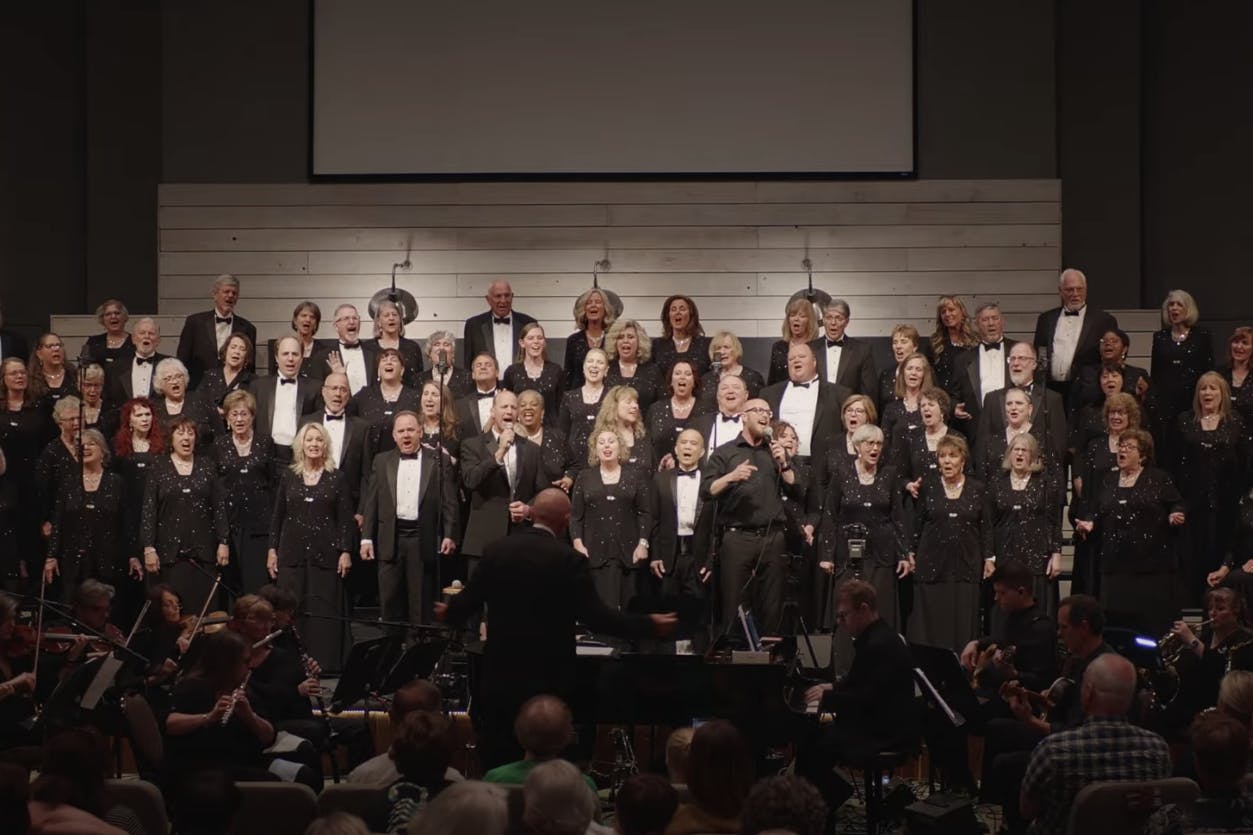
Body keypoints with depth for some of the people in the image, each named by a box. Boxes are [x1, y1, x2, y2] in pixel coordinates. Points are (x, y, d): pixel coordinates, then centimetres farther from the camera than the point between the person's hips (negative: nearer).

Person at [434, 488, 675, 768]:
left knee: (497, 756, 12)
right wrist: (649, 625, -8)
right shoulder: (570, 560, -14)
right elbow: (595, 616, -16)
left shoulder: (495, 550, -2)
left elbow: (467, 601, 3)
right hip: (549, 678, -3)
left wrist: (447, 613, 26)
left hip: (500, 674, 3)